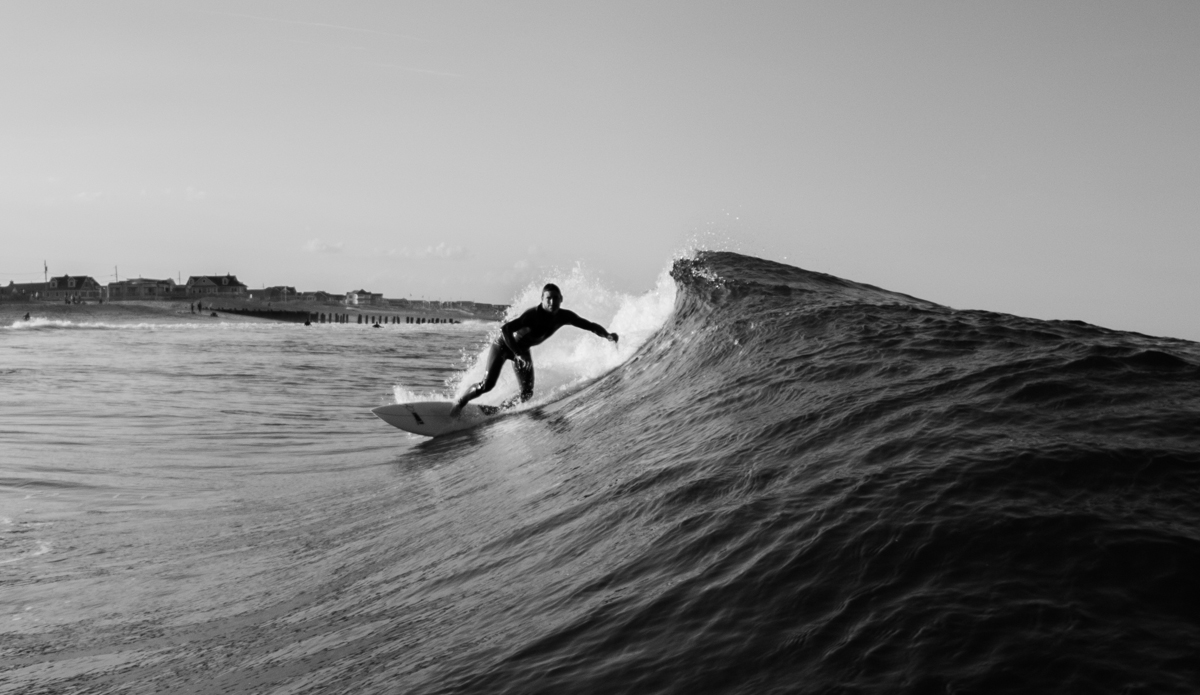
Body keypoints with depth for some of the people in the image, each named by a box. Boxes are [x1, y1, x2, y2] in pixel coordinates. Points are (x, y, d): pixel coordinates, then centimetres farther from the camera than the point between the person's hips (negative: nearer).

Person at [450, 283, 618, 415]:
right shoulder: (533, 314, -35)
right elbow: (505, 329, -40)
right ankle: (460, 402, 11)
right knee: (488, 384, -16)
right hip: (504, 344, -6)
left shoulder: (564, 316, -18)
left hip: (522, 349, 6)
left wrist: (607, 335, -29)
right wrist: (517, 354, -46)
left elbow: (589, 325, -11)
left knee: (527, 393, -6)